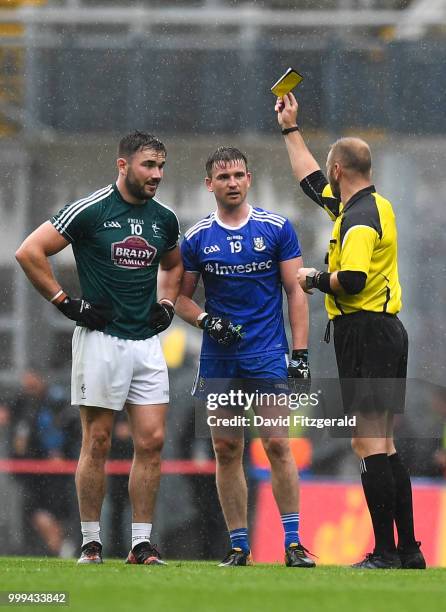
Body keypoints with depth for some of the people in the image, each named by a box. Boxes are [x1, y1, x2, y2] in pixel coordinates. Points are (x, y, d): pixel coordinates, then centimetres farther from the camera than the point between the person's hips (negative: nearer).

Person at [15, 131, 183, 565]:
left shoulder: (164, 220, 11)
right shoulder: (91, 211, -8)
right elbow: (29, 252, -10)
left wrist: (167, 304, 15)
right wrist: (67, 304, -9)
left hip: (146, 341, 5)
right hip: (100, 338, -5)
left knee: (151, 441, 0)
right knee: (97, 442, -2)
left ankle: (141, 544, 4)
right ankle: (91, 543, 5)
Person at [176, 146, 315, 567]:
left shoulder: (276, 229, 2)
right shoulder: (196, 238, 6)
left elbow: (295, 291, 3)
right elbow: (181, 296, 13)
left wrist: (300, 354, -4)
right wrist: (205, 320, -8)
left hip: (267, 357, -2)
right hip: (218, 359, 2)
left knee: (277, 445, -10)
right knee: (226, 450, 2)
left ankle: (293, 541, -5)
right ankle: (239, 544, 8)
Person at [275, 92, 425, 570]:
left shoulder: (359, 217, -14)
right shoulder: (373, 205, 16)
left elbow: (352, 279, -27)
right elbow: (312, 182, 33)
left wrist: (315, 279, -8)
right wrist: (291, 130, 40)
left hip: (364, 330, -10)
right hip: (387, 329, 10)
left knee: (368, 441, -12)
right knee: (384, 443, 12)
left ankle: (386, 552, -17)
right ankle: (408, 550, 12)